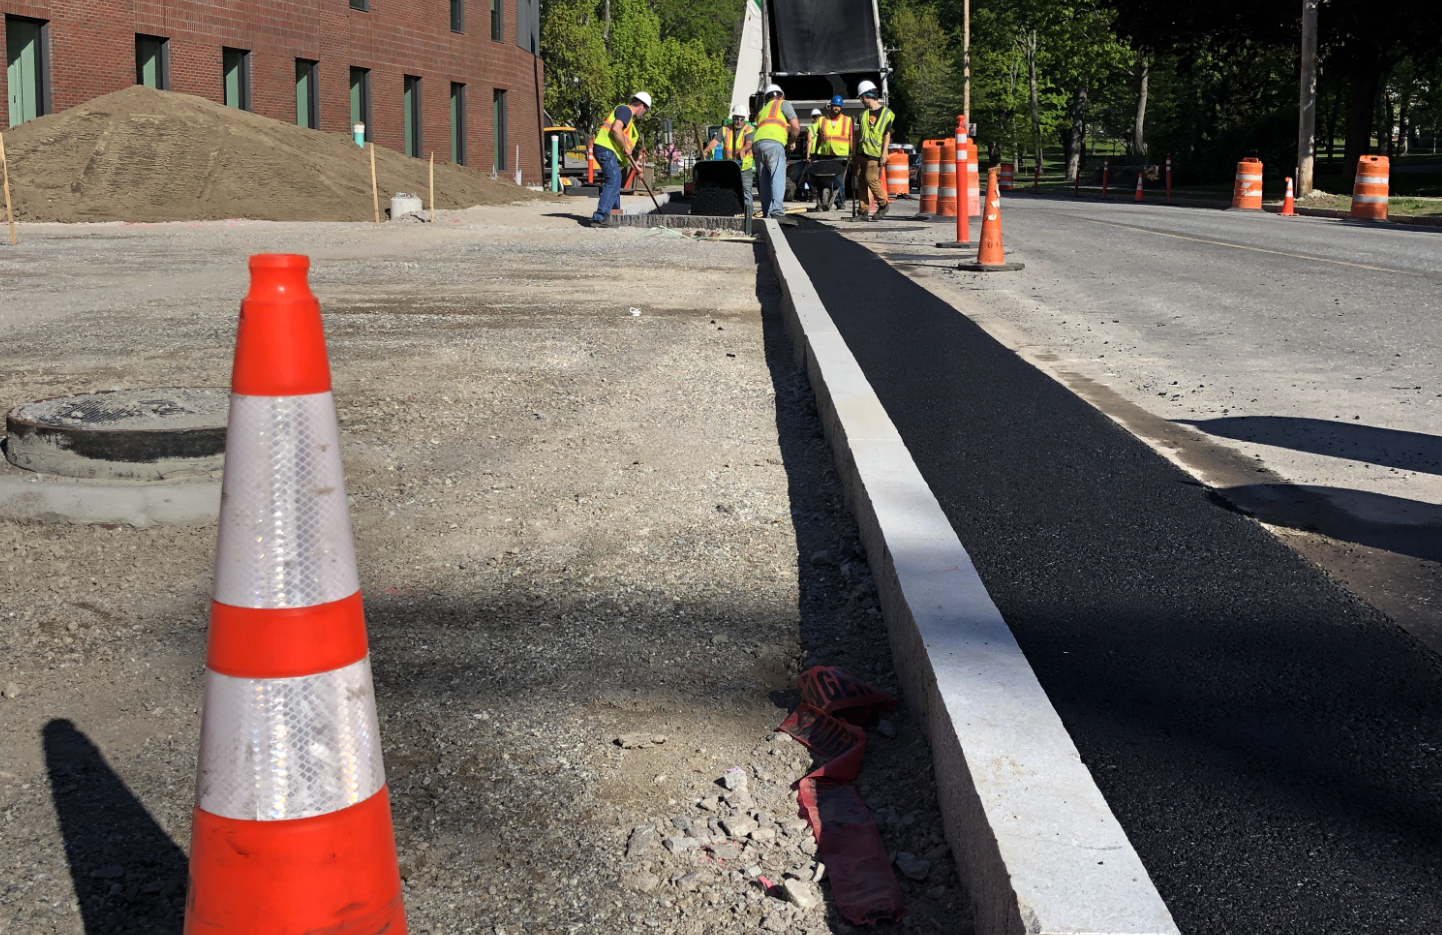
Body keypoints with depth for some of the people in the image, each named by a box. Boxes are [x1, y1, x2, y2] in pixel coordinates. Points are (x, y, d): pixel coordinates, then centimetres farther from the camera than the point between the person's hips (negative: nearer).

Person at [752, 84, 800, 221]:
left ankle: (767, 214, 0)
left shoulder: (762, 110, 36)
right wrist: (790, 141, 25)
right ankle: (777, 210, -33)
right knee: (778, 178, -16)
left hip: (757, 144, 6)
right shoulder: (784, 104, 19)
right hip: (774, 143, -6)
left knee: (765, 182, 7)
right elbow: (796, 128, 9)